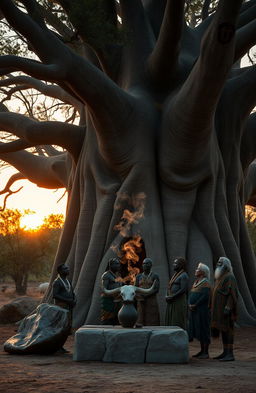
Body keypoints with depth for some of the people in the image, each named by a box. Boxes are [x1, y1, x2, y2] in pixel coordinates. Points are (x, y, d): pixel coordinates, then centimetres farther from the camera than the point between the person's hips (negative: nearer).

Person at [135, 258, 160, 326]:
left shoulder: (155, 276, -1)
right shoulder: (138, 276, 10)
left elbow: (156, 289, -10)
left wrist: (146, 296, -20)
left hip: (151, 302, -3)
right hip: (140, 303, 3)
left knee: (152, 323, -5)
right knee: (140, 323, -1)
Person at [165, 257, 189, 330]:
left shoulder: (184, 276, -9)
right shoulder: (176, 275, 19)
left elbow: (183, 290, -18)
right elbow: (170, 288, 22)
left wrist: (171, 297, -17)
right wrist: (167, 296, 3)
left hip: (179, 303, -9)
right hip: (172, 303, 9)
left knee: (178, 324, -9)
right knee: (171, 323, 5)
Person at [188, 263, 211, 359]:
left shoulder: (206, 283, -11)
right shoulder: (196, 282, 15)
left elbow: (205, 297, -20)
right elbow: (191, 295, 15)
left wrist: (195, 305, -17)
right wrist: (189, 305, -2)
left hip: (202, 310, -9)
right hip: (194, 311, 9)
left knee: (204, 330, -5)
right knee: (198, 330, 11)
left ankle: (206, 353, -1)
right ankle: (202, 351, 18)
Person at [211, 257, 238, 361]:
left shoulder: (230, 277, -12)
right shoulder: (220, 278, 17)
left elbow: (232, 293, -19)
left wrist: (228, 307, -26)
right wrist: (214, 309, 20)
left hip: (226, 308, -10)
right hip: (220, 309, 10)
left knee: (227, 329, -10)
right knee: (223, 330, 10)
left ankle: (230, 354, -9)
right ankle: (225, 352, 14)